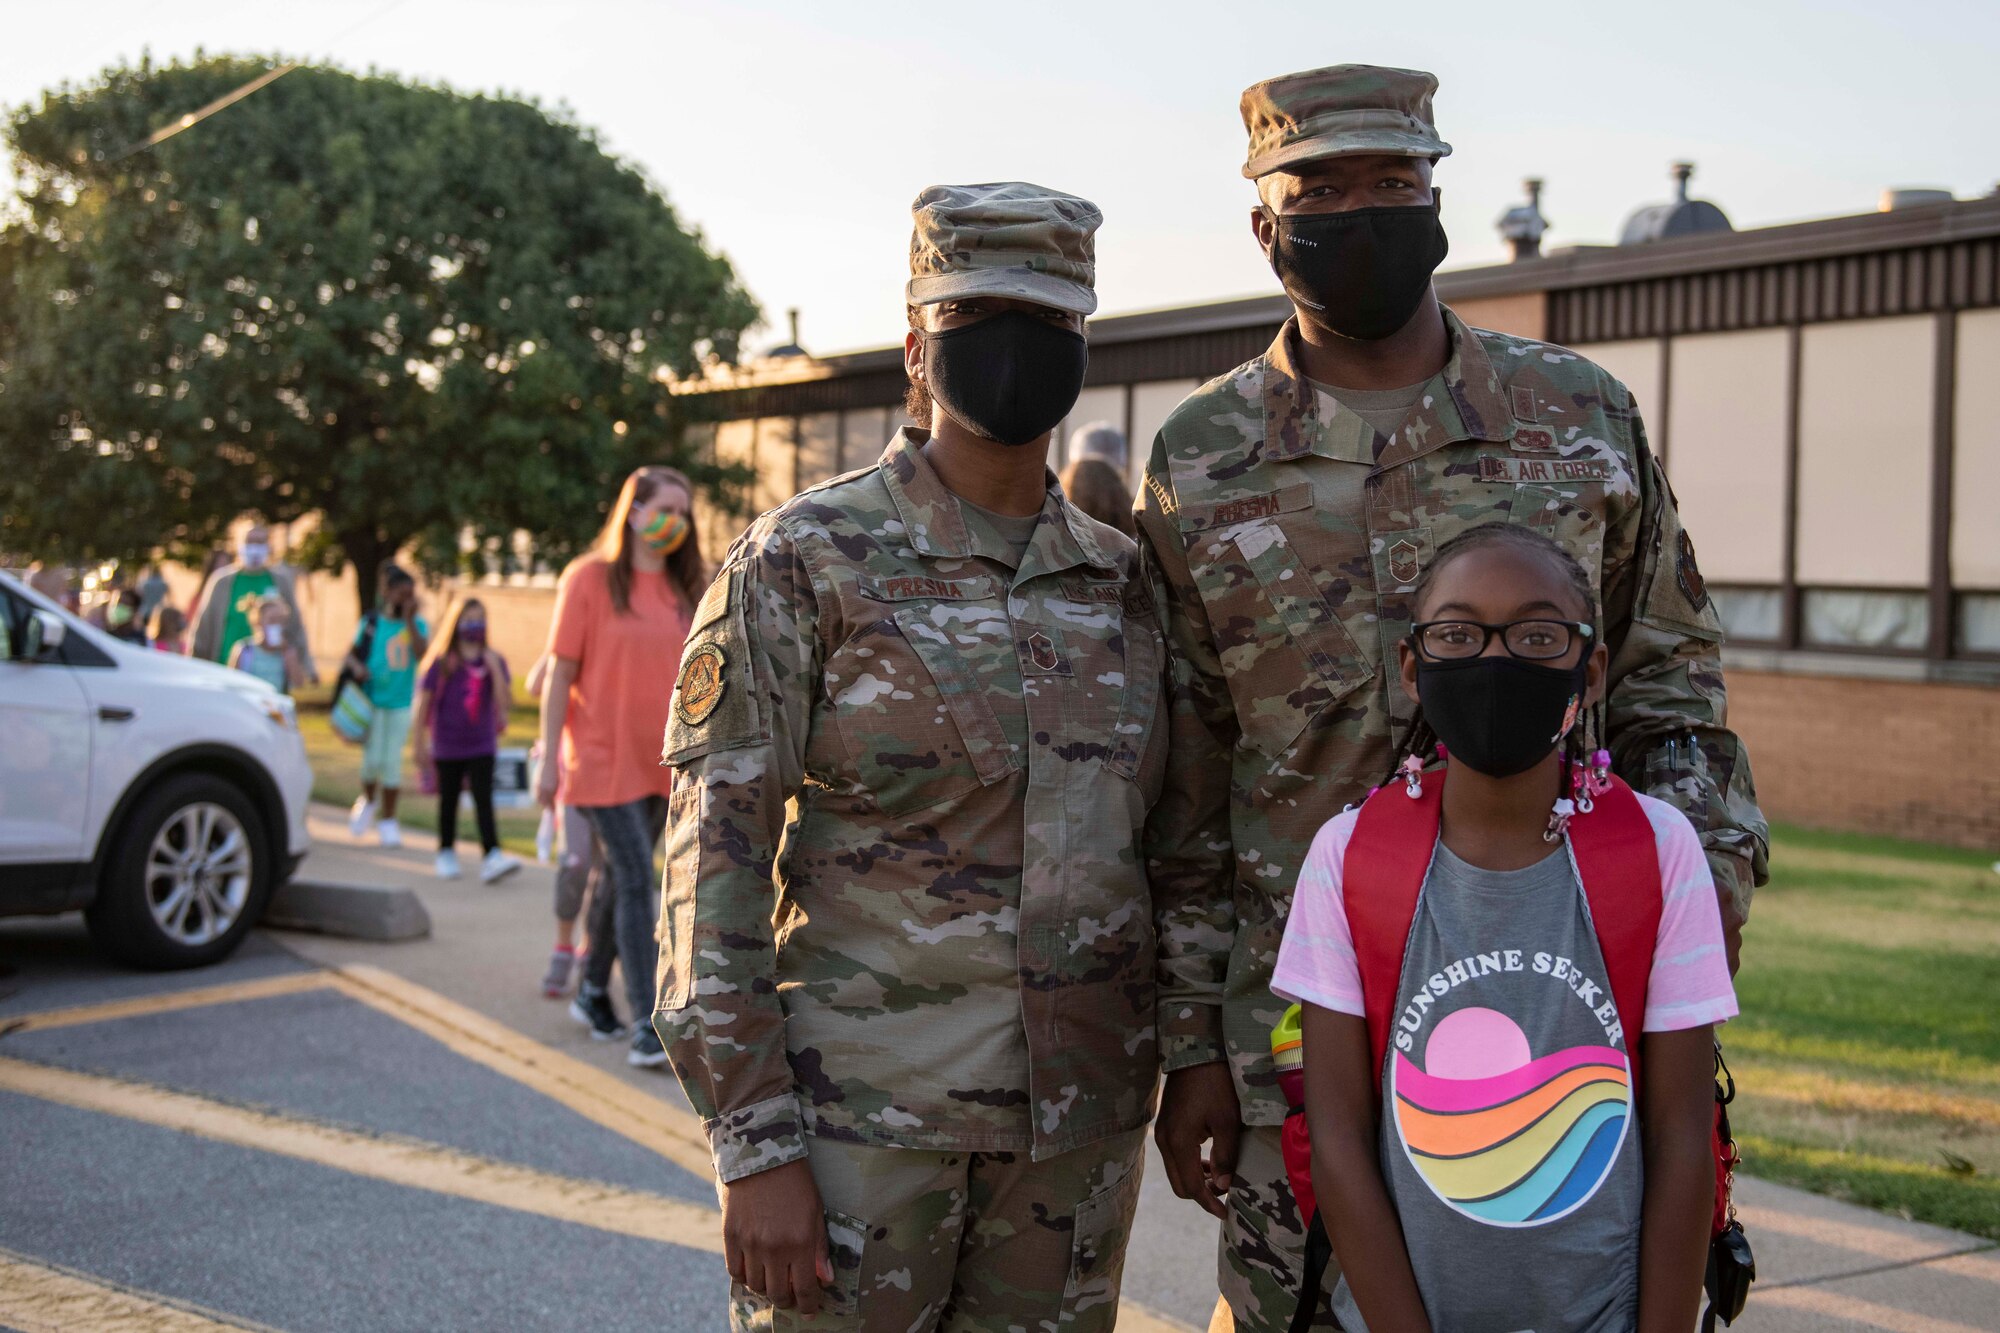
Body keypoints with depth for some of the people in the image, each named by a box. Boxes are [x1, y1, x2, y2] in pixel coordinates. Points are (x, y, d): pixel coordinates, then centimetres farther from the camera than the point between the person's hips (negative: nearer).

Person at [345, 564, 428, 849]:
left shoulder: (417, 625, 2)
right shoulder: (370, 622, 1)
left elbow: (421, 653, -15)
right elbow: (351, 652, 5)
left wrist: (409, 620, -16)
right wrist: (356, 666, -16)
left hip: (401, 703, 1)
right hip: (372, 700, -1)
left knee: (392, 762, 2)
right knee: (372, 759, -5)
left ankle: (388, 820, 14)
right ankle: (368, 800, 26)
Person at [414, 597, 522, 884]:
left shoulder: (493, 661, 0)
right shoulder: (441, 663, -5)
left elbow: (504, 700, -11)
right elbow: (424, 703, -1)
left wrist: (494, 666, -21)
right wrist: (420, 745, -2)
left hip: (482, 745, 0)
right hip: (448, 747, 0)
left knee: (483, 799, -10)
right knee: (448, 801, 13)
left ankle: (492, 857, -19)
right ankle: (446, 854, 28)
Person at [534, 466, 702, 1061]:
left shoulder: (689, 588, 9)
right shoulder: (589, 578, -5)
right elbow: (560, 674, -6)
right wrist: (549, 759, -9)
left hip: (663, 761, 5)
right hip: (603, 759, -5)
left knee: (621, 877, 15)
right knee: (637, 880, -10)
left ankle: (593, 991, 31)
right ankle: (645, 1023, -9)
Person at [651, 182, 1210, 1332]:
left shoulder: (1123, 579, 8)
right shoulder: (805, 561, -6)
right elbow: (714, 860, -9)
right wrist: (756, 1146, -14)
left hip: (1083, 1126, 4)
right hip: (862, 1119, -4)